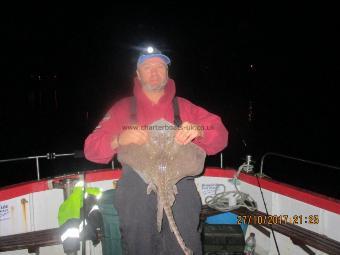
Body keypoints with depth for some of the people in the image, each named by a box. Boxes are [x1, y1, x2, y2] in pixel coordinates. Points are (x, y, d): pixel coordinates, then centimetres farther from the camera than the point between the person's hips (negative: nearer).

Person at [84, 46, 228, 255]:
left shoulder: (185, 107, 12)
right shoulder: (122, 108, 10)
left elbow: (220, 137, 3)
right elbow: (91, 149, 2)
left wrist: (199, 131, -19)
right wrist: (119, 140, -19)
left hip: (181, 193, 0)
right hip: (136, 196, 0)